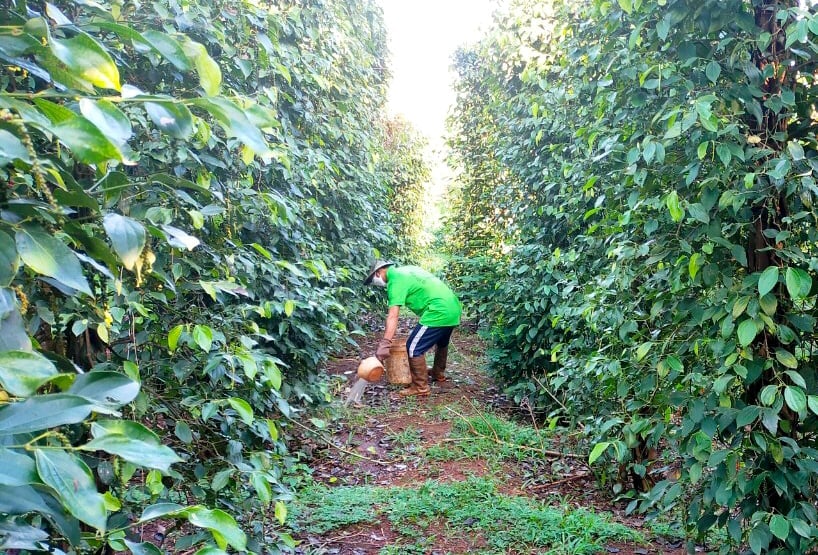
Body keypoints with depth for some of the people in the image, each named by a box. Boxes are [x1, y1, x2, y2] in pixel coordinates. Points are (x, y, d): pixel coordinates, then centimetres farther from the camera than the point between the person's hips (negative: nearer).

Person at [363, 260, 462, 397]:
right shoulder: (407, 269, 18)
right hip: (454, 308, 10)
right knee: (441, 342, 31)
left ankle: (420, 387, 4)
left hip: (438, 313, -10)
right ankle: (439, 376, 49)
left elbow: (393, 316, -21)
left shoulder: (395, 281, -10)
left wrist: (384, 344, -27)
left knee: (414, 348, -4)